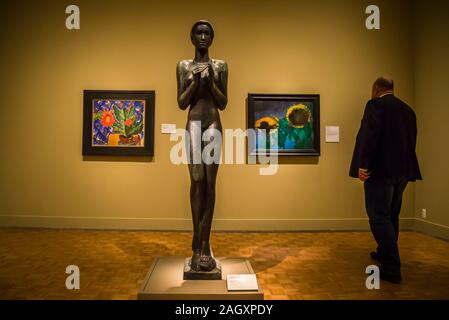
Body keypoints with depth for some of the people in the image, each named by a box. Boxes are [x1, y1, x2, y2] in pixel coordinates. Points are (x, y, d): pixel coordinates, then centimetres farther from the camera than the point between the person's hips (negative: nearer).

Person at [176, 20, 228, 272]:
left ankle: (203, 244, 3)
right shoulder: (184, 66, 11)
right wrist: (196, 80, -7)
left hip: (214, 124, 1)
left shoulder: (220, 66, 12)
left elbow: (223, 104, 7)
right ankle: (199, 244, -3)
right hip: (193, 124, 0)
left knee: (210, 182, -4)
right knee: (197, 180, -11)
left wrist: (210, 81, -7)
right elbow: (181, 103, 5)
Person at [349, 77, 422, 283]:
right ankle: (385, 253, 35)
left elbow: (369, 134, -19)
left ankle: (392, 268, -7)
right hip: (403, 169, 9)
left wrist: (363, 165, -21)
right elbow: (411, 139, 20)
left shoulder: (376, 104, -6)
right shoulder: (407, 109, 17)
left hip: (381, 169, -8)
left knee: (379, 217, -6)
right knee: (391, 215, 19)